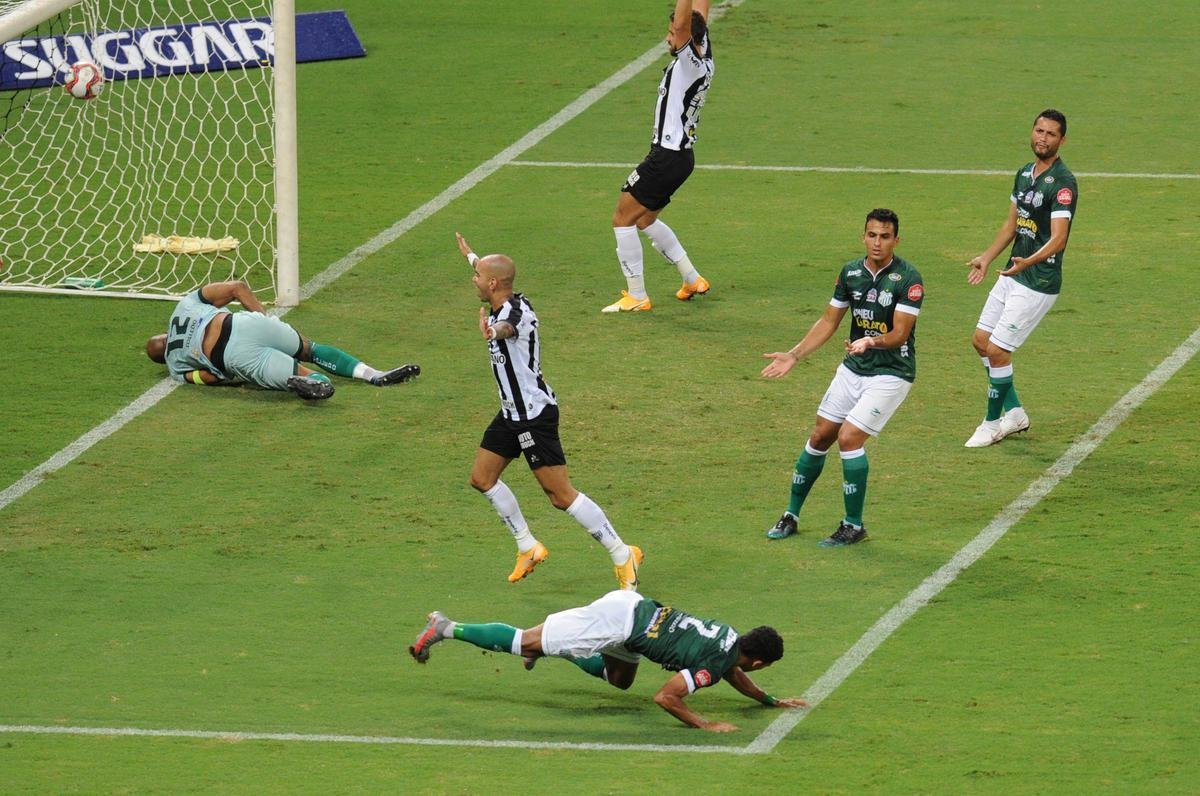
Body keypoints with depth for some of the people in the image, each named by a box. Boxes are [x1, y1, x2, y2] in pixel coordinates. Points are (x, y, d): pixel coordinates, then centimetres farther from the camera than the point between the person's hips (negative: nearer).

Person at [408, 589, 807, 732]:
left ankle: (543, 645, 30)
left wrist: (772, 701, 31)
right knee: (526, 642, 0)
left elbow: (733, 673, 31)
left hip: (633, 607, 8)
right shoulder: (710, 665, -19)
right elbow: (665, 697, -24)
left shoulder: (730, 637, 9)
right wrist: (704, 725, -22)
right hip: (620, 621, -8)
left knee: (620, 679, 31)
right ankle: (446, 629, 3)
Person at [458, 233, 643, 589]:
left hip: (535, 415, -10)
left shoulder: (516, 312, -24)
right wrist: (470, 255, 50)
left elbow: (507, 327, -52)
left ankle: (622, 555, -2)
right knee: (482, 477, 14)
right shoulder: (503, 306, 5)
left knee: (561, 495, -9)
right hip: (512, 412, 10)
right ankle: (528, 546, 24)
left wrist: (494, 330, -75)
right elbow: (490, 270, 31)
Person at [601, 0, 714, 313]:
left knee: (623, 218, -2)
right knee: (645, 219, 24)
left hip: (667, 156, -10)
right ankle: (693, 279, 28)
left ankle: (637, 296, 0)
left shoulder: (690, 63, -19)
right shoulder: (705, 60, 5)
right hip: (681, 155, 10)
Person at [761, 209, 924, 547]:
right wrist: (794, 355, 5)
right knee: (821, 436, 7)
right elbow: (829, 321, 11)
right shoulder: (851, 272, 2)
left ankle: (854, 525, -2)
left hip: (891, 373, -6)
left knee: (849, 438, -16)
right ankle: (791, 515, 22)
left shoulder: (907, 278, -16)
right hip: (853, 367, 6)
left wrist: (871, 342, -40)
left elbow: (900, 333, -21)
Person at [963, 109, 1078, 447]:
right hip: (1012, 275, 9)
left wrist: (1029, 261, -44)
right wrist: (986, 258, 23)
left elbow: (1058, 239, -29)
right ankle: (1014, 412, 25)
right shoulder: (1025, 173, 9)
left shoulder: (1063, 182, -19)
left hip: (1038, 282, -9)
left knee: (996, 350, -7)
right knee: (981, 340, 13)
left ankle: (992, 424, 10)